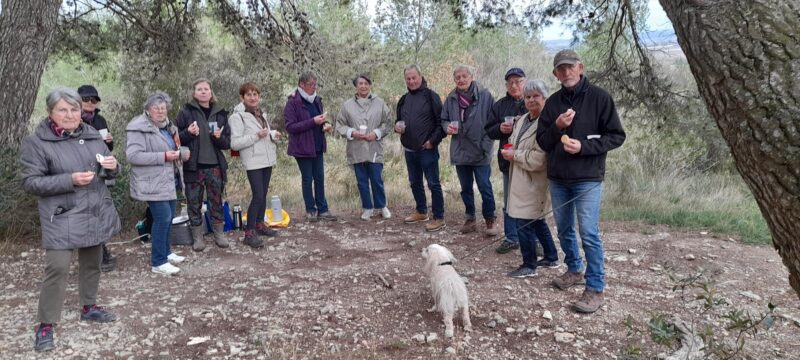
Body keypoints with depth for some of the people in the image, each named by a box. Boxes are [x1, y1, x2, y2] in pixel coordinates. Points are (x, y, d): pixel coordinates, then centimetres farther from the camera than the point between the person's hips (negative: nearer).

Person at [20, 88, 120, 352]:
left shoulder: (92, 135, 7)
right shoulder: (36, 142, -9)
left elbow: (107, 172, 15)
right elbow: (30, 183, -12)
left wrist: (112, 167, -9)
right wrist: (70, 180, -24)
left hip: (96, 213, 5)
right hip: (62, 218, -5)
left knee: (92, 262, 16)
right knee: (57, 269, -9)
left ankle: (89, 307, 34)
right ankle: (45, 325, 4)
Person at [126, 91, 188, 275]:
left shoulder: (167, 126, 14)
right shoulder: (139, 128, -15)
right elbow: (132, 155, -24)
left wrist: (181, 152, 6)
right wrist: (164, 156, -26)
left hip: (168, 181, 9)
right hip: (153, 183, -9)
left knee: (169, 216, 15)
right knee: (162, 218, -11)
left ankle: (165, 252, 30)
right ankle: (158, 262, -2)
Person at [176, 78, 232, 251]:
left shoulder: (220, 113, 6)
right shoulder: (186, 112, -1)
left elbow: (227, 143, 5)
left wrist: (219, 137, -16)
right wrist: (188, 133, -18)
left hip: (215, 166, 2)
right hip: (193, 166, -2)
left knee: (216, 201, 10)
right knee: (194, 203, 6)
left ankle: (219, 233, 23)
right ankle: (197, 237, 18)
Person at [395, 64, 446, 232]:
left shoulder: (431, 96, -7)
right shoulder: (404, 99, 12)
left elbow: (441, 122, -9)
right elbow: (398, 120, 23)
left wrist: (433, 140, -15)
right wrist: (397, 127, 0)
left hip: (427, 149, -7)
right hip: (409, 149, 7)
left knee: (433, 184, -3)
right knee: (415, 183, 17)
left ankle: (439, 218, 4)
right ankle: (421, 211, 33)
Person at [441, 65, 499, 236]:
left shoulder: (485, 95, -6)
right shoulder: (451, 98, 6)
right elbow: (444, 119, 15)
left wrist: (486, 143, -13)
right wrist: (448, 127, -7)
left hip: (480, 152, -4)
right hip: (460, 151, 4)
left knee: (485, 187, 0)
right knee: (465, 188, 14)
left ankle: (490, 219, 16)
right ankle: (470, 218, 28)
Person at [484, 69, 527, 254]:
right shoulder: (499, 105, 10)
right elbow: (489, 131, 12)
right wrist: (500, 128, -10)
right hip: (508, 160, 4)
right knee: (509, 202, 12)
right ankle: (511, 238, 24)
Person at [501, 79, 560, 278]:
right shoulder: (521, 119, 11)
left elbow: (539, 159, -25)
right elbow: (514, 142, 26)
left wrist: (515, 155, -14)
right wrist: (510, 149, 4)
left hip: (533, 183, -10)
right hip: (521, 181, 10)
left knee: (523, 222, -3)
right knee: (536, 221, 20)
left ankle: (529, 265, 13)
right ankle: (551, 257, 35)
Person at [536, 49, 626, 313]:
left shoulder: (599, 98, -5)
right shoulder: (552, 103, 7)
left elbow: (616, 136, -6)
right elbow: (543, 142, 6)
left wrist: (583, 146, -18)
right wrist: (557, 127, -14)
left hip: (587, 178, -5)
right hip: (558, 178, 5)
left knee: (589, 233, -7)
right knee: (564, 230, 15)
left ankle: (595, 289, 4)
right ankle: (574, 270, 35)